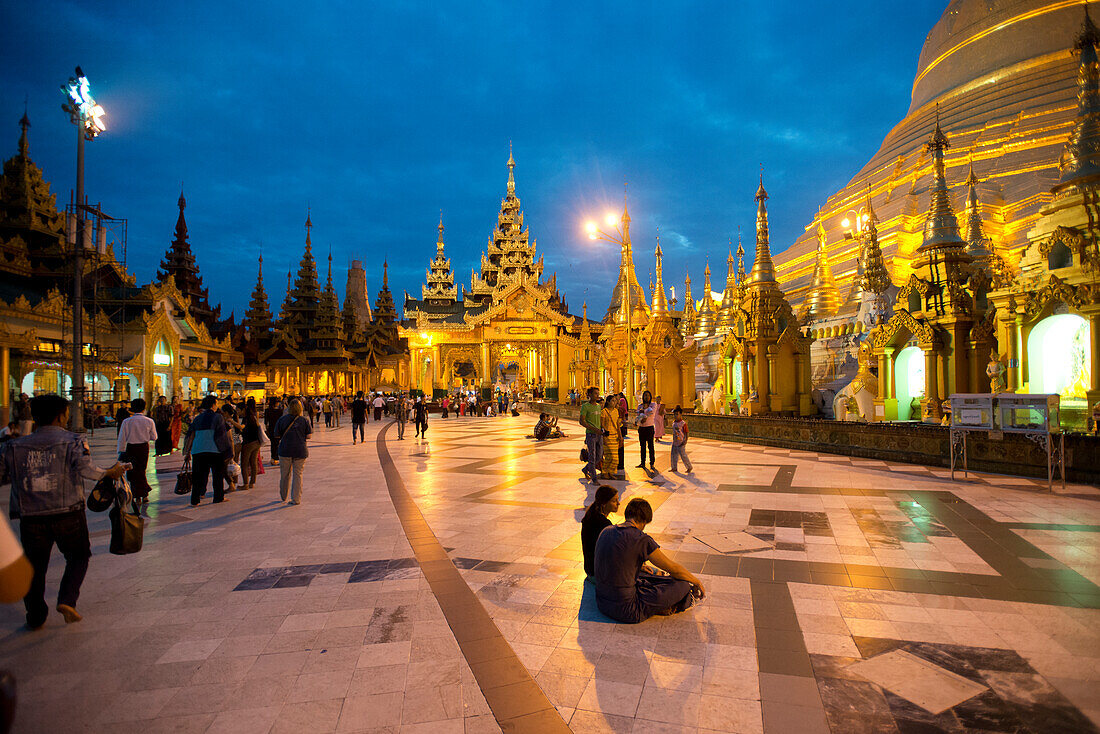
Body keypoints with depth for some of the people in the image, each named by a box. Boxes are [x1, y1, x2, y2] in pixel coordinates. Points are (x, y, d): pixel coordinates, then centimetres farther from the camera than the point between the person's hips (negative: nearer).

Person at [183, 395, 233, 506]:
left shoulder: (197, 419, 10)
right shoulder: (218, 417, -3)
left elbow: (190, 435, 11)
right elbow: (223, 435, -6)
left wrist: (187, 451, 18)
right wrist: (227, 451, -1)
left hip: (198, 451, 4)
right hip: (215, 451, -3)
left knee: (198, 476, 9)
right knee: (218, 475, 10)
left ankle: (194, 500, 7)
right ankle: (218, 498, 16)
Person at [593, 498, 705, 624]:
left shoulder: (605, 531, 4)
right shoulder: (641, 539, -16)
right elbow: (674, 569, -6)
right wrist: (697, 582, 12)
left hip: (602, 603, 8)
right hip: (625, 610, -8)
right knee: (682, 584, -1)